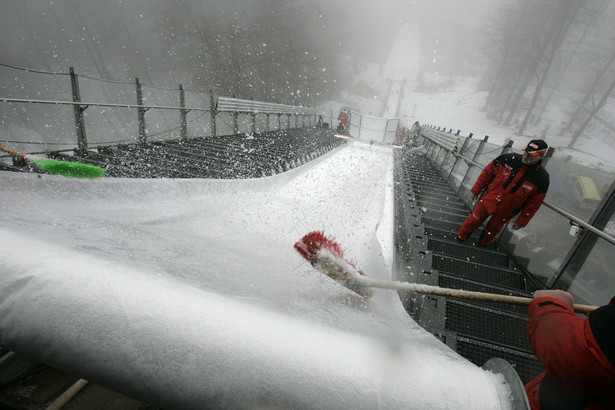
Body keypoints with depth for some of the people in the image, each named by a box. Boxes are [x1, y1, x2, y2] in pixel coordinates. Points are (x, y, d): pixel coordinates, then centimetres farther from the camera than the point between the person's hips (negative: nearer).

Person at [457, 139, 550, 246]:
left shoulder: (541, 178, -14)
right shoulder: (507, 159, -14)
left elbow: (533, 203, -6)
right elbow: (487, 173, -2)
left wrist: (521, 221, -2)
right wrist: (476, 190, 2)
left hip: (505, 212, 0)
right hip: (488, 200, 0)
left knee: (492, 229, 19)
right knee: (474, 220, 13)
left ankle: (484, 242, 48)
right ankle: (462, 236, 39)